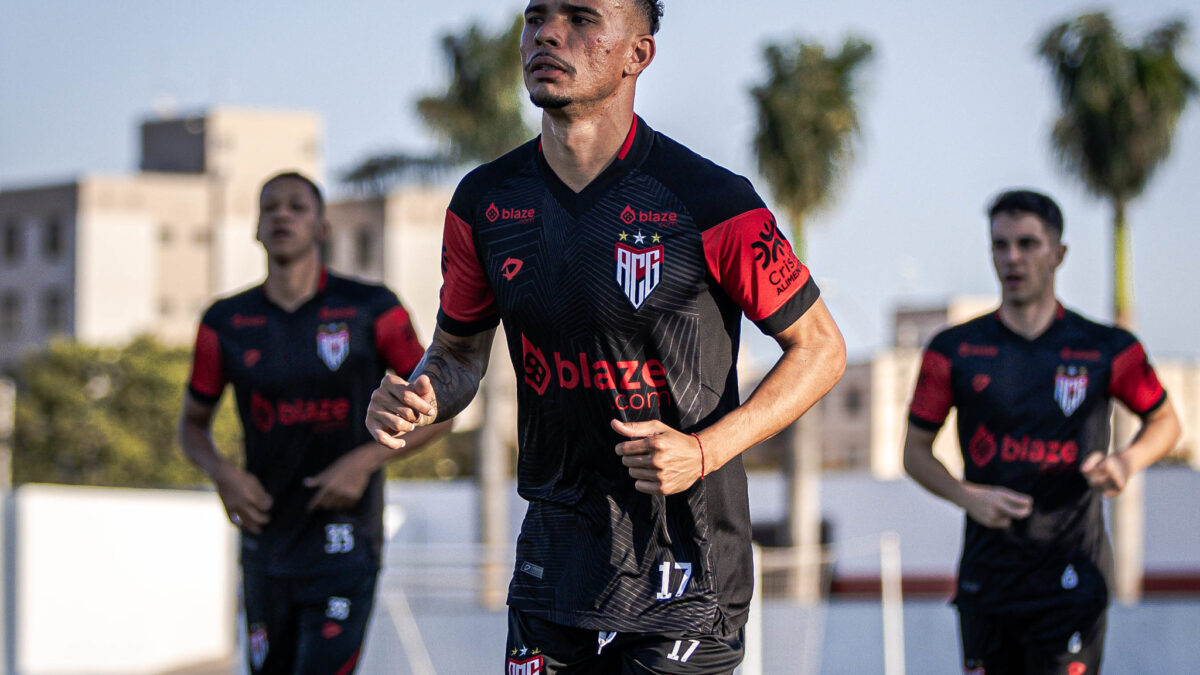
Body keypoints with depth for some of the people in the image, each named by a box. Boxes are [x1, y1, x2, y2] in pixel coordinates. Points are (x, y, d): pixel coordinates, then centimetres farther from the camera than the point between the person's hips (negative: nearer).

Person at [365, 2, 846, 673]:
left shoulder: (709, 203, -13)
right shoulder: (484, 202, 2)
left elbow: (820, 347, -4)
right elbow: (460, 352, 16)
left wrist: (704, 452, -16)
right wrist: (418, 401, -8)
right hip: (554, 561, 5)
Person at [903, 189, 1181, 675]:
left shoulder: (1107, 350, 1)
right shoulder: (954, 352, 3)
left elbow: (1164, 422, 16)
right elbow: (916, 450, 11)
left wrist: (1126, 462, -6)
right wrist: (967, 496, -8)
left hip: (1071, 582, -2)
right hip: (986, 576, 2)